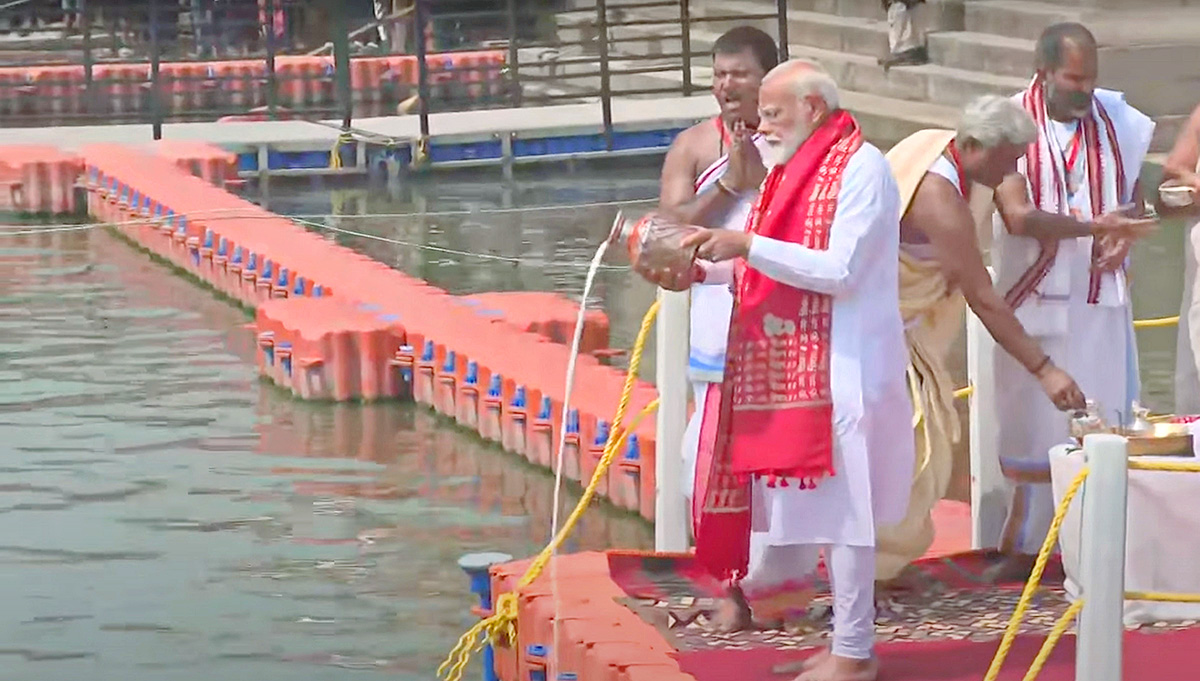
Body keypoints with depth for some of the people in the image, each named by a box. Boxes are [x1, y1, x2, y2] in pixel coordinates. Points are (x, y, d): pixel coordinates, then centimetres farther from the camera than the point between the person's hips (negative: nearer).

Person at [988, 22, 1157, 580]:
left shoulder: (1116, 118, 3)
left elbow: (1134, 194, 14)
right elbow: (1019, 216, -18)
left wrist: (1126, 232, -8)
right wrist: (1095, 226, -23)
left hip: (1100, 298, 3)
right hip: (1037, 298, -3)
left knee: (1108, 423, 1)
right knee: (1035, 423, 1)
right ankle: (1024, 548, 9)